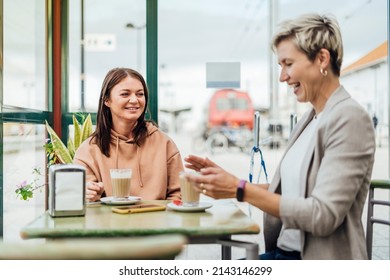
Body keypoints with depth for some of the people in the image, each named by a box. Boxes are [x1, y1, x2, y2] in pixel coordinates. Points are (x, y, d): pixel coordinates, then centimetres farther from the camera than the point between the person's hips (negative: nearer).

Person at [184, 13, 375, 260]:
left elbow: (324, 216, -22)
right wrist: (229, 181, 1)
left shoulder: (349, 118, -15)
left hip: (322, 259, -7)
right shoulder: (310, 119, 11)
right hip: (283, 252, 7)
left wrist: (240, 190, -22)